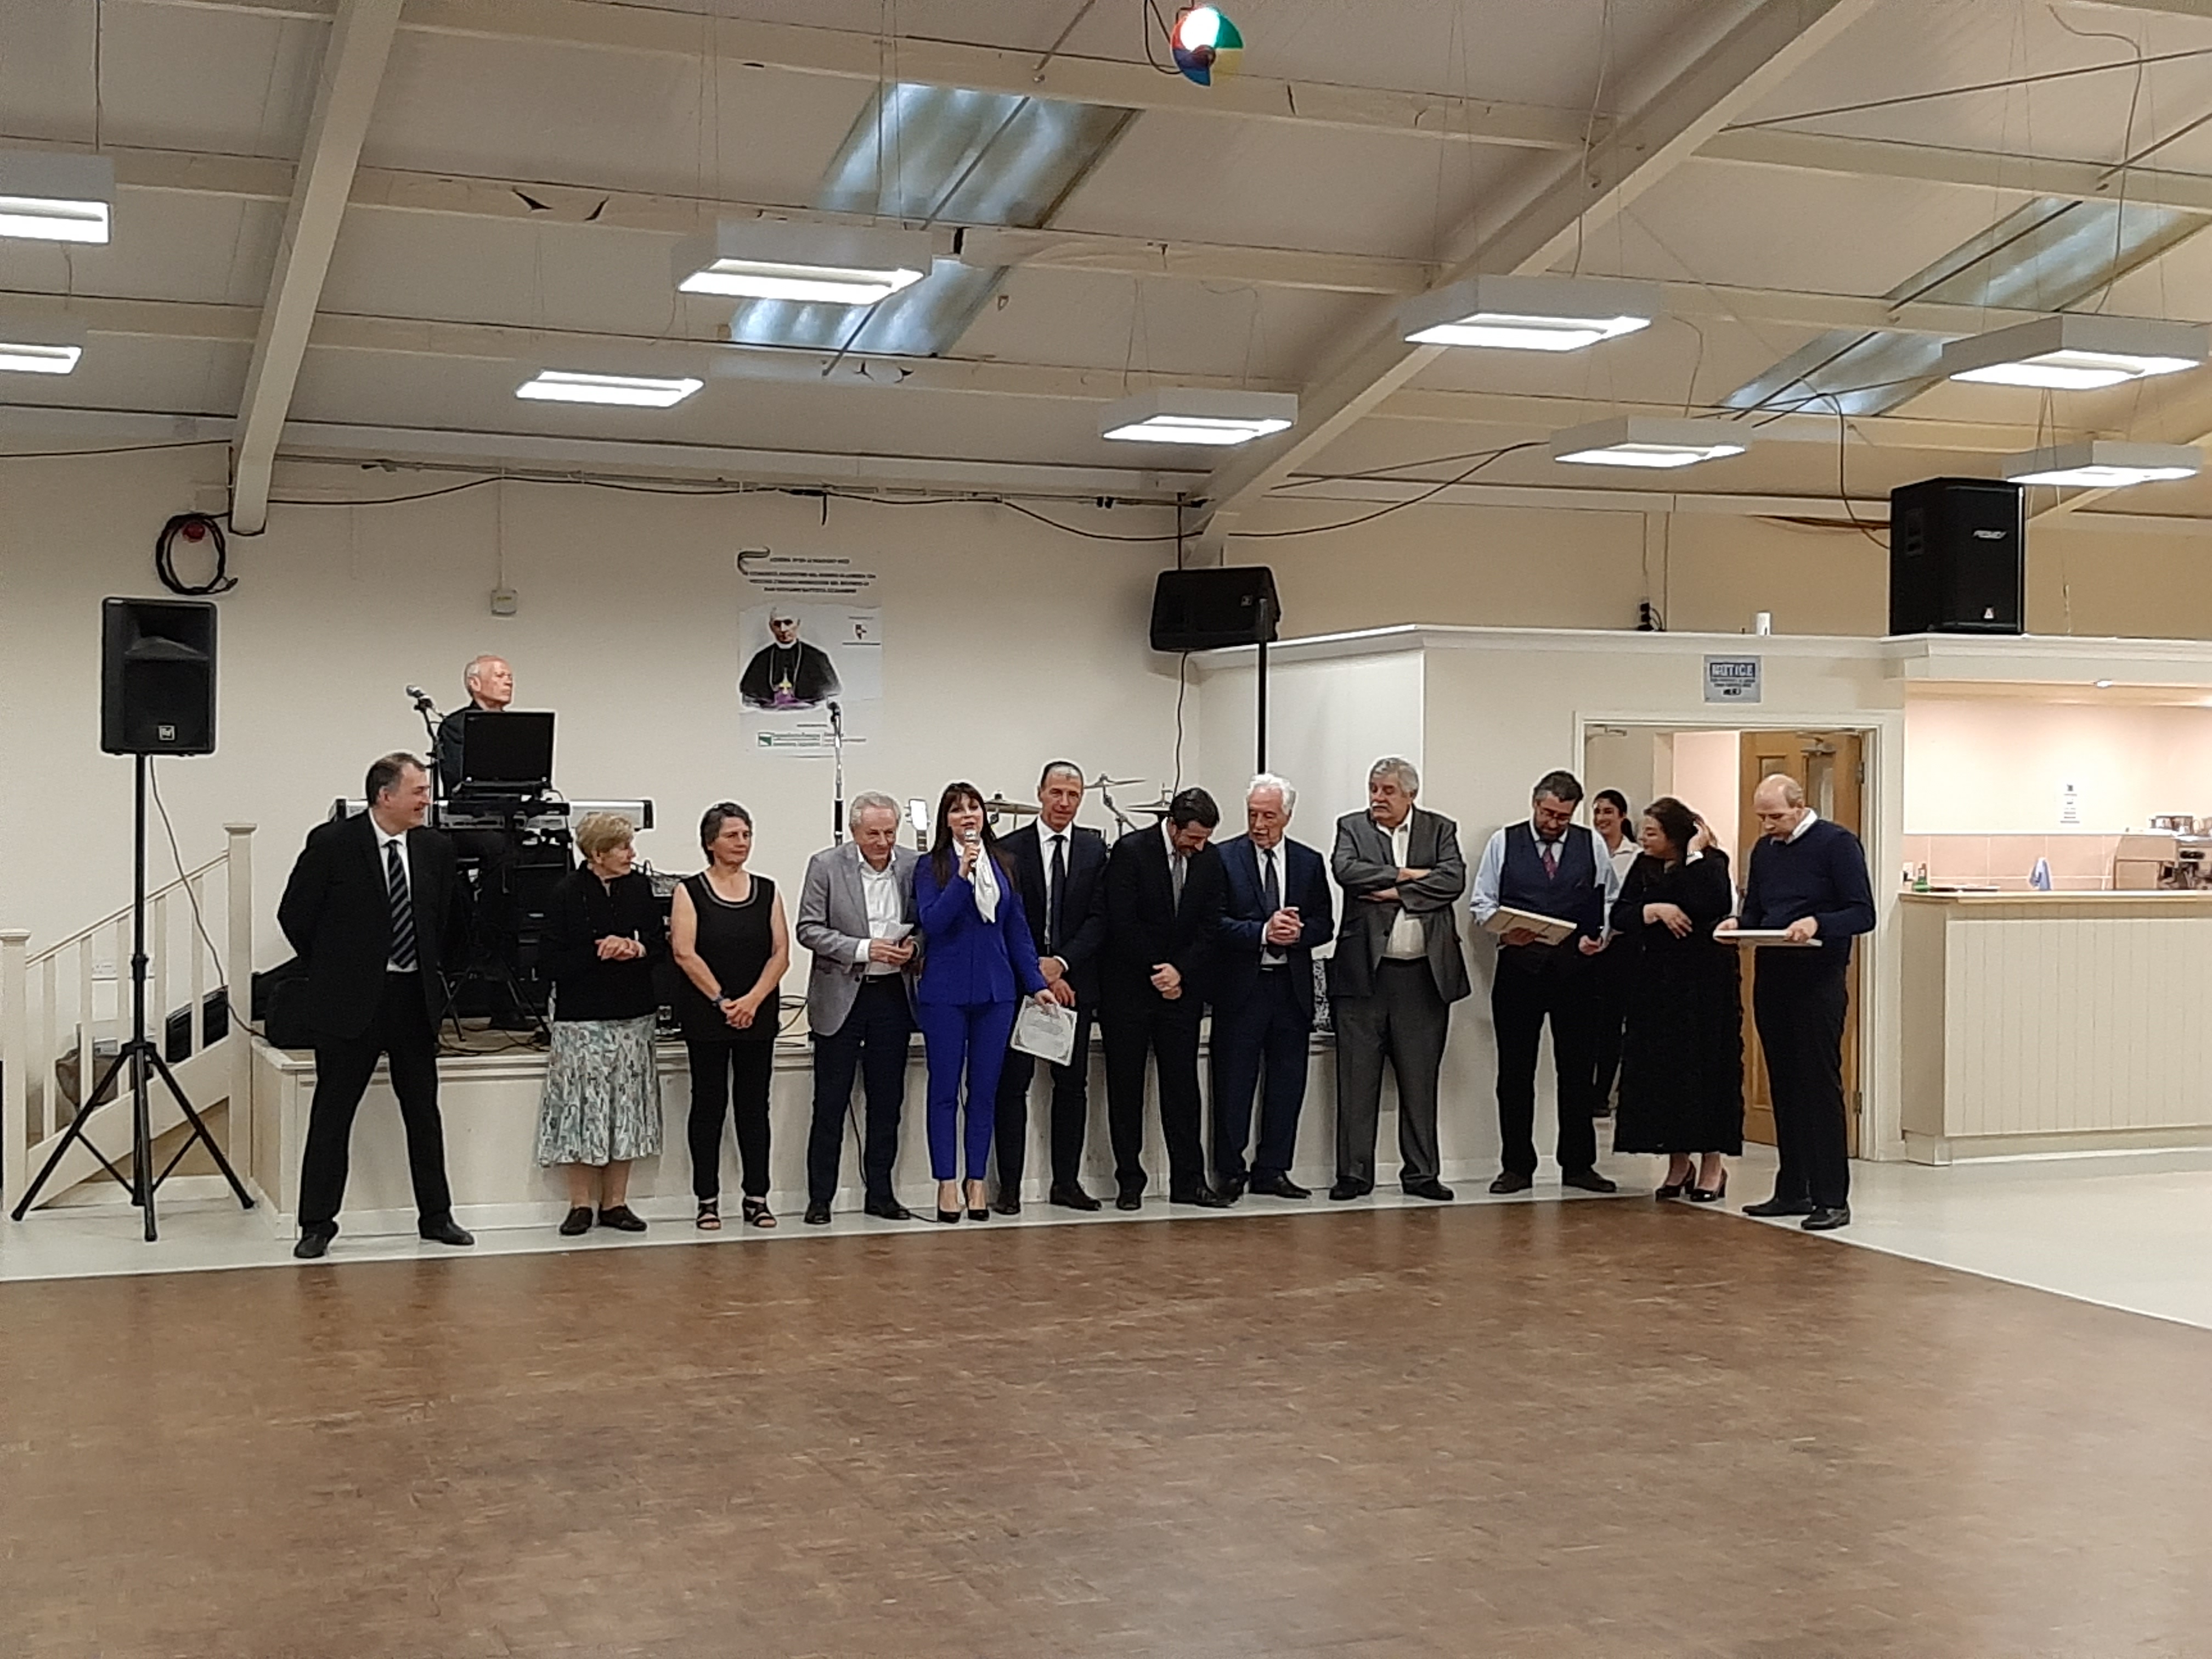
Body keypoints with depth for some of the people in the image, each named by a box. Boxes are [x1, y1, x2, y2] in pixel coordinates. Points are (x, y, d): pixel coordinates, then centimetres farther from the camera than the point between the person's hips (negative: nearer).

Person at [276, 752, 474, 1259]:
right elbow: (294, 914, -2)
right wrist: (331, 971, 3)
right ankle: (317, 1223, 9)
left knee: (424, 1112, 11)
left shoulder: (435, 848, 4)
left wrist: (430, 967, 12)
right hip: (350, 1002, -4)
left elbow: (450, 918, 18)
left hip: (415, 1000, 4)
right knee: (332, 1114, 2)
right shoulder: (332, 843, -10)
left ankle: (435, 1216, 22)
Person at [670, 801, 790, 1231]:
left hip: (758, 1015, 3)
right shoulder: (690, 891, 0)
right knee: (709, 1105, 2)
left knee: (754, 1105, 5)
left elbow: (780, 952, 2)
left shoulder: (766, 890, 8)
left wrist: (753, 1000, -11)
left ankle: (756, 1198, 10)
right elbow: (684, 953, -9)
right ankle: (708, 1201, 7)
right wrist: (722, 1001, -13)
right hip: (706, 1016, -3)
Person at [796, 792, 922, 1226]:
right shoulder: (826, 865, -5)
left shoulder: (913, 865, 2)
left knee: (887, 1101, 9)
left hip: (893, 995, 3)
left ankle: (880, 1193, 19)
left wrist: (914, 946, -10)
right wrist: (864, 950, -17)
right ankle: (820, 1198, 9)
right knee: (830, 1104, 2)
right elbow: (809, 929, -7)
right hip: (841, 997, -3)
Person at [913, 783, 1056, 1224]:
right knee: (945, 1090, 2)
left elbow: (1018, 929, 12)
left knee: (985, 1090, 7)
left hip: (995, 990, 3)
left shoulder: (1003, 865, 10)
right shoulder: (932, 867, -1)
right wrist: (963, 875, -22)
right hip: (945, 992, -3)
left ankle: (977, 1181, 13)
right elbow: (932, 922, -14)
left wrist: (1036, 983, 7)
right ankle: (947, 1183, 7)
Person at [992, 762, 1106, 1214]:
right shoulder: (1009, 849, 0)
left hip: (1073, 982, 3)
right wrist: (1037, 975, -10)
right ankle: (1009, 1187, 3)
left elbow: (1098, 918, 0)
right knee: (1012, 1084, -1)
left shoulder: (1094, 849, 7)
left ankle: (1067, 1182, 15)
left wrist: (1061, 963, -12)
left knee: (1073, 1084, 7)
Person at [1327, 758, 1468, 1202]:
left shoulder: (1440, 829, 9)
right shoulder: (1352, 827, 8)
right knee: (1357, 1078, 1)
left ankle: (1420, 1172, 15)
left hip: (1424, 975, 1)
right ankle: (1354, 1173, 8)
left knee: (1421, 1079, 7)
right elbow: (1345, 871, -11)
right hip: (1365, 972, -1)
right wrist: (1405, 875, -10)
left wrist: (1395, 892, -11)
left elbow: (1453, 881, -7)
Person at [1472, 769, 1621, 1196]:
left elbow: (1610, 904, 10)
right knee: (1515, 1071, 3)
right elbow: (1482, 904, 4)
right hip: (1519, 967, -1)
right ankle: (1517, 1166, 10)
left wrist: (1600, 937, -8)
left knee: (1576, 1069, 5)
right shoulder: (1503, 843, 5)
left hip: (1576, 968, 1)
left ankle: (1578, 1164, 14)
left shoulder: (1592, 846, 7)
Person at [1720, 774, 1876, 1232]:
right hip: (1771, 978, 7)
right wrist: (1737, 924, -2)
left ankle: (1832, 1199, -3)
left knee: (1821, 1087, -6)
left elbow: (1863, 915, -11)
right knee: (1784, 1087, 10)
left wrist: (1817, 924, -27)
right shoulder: (1764, 850, 14)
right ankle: (1792, 1190, 18)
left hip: (1819, 980, -7)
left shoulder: (1837, 843, -6)